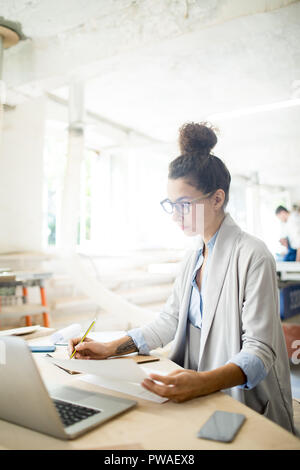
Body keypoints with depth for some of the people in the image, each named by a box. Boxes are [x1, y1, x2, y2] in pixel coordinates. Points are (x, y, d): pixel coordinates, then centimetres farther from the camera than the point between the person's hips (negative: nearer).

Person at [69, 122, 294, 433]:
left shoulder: (253, 256, -16)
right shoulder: (192, 259, 10)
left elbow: (260, 351, -20)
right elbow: (169, 321, 11)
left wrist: (203, 382, -37)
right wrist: (110, 348, 2)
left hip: (247, 410, -6)